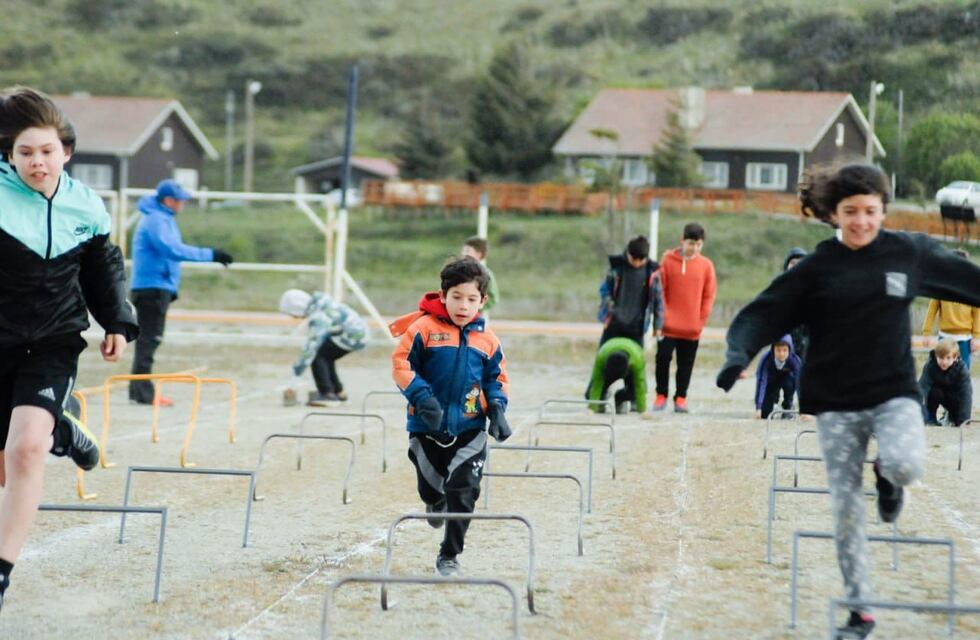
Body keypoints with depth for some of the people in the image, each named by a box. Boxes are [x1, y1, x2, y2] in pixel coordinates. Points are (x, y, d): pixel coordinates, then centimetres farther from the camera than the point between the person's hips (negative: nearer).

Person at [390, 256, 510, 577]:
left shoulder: (486, 339, 0)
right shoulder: (424, 328, -11)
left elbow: (496, 378, 12)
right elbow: (401, 363, -11)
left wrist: (497, 409, -4)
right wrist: (422, 397, -22)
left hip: (469, 429, 1)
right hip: (427, 426, -1)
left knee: (463, 492, -6)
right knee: (430, 486, 16)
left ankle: (449, 556, 8)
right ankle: (435, 501, 55)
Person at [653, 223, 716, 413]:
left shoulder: (706, 265, 1)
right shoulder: (668, 260, -1)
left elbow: (709, 295, 4)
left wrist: (701, 320, -1)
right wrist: (662, 314, -5)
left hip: (692, 327, 1)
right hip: (669, 324, -1)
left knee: (686, 363, 6)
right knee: (663, 358, -1)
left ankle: (680, 397, 14)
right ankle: (661, 395, 11)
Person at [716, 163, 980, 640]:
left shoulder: (909, 253, 2)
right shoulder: (817, 268, -2)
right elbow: (763, 314, -6)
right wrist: (738, 356, -23)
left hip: (895, 393, 0)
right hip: (836, 404, 0)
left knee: (905, 465, -29)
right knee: (846, 509, 1)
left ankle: (886, 477, 10)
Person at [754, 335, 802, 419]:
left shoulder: (795, 360, -33)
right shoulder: (766, 359, -35)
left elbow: (800, 383, -36)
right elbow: (761, 382, -39)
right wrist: (758, 408, -46)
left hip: (786, 379, 0)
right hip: (771, 382, 0)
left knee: (789, 382, -36)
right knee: (764, 415, -11)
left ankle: (788, 407, -7)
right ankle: (775, 398, 24)